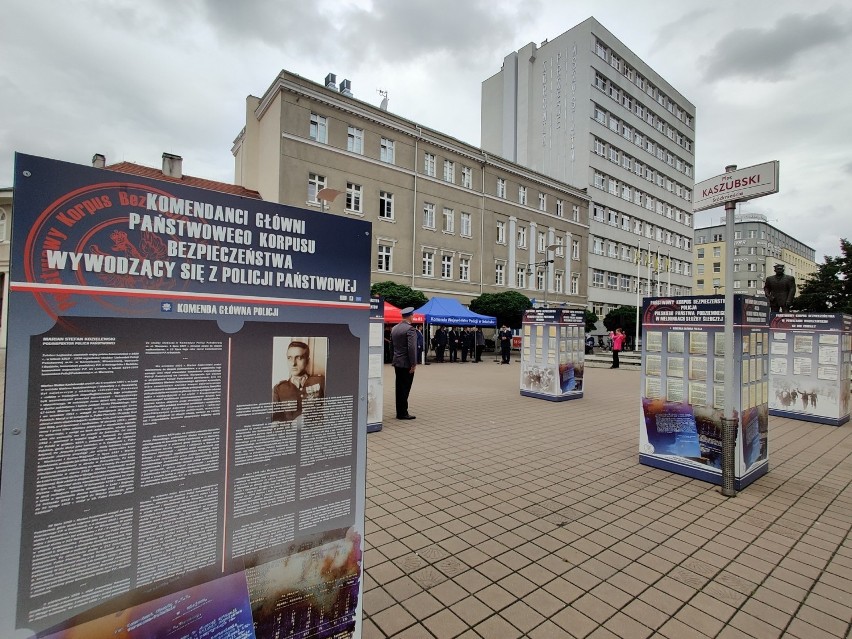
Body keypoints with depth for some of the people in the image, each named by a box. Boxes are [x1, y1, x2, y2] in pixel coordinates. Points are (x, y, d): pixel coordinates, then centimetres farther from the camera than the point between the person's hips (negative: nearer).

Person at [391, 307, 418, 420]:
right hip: (406, 364, -8)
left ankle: (400, 412, 20)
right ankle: (403, 413, 4)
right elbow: (412, 348, -20)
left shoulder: (394, 329, 10)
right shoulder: (410, 329, -15)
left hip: (397, 363, 8)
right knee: (405, 388, -1)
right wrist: (413, 364, -17)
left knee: (400, 388, 13)